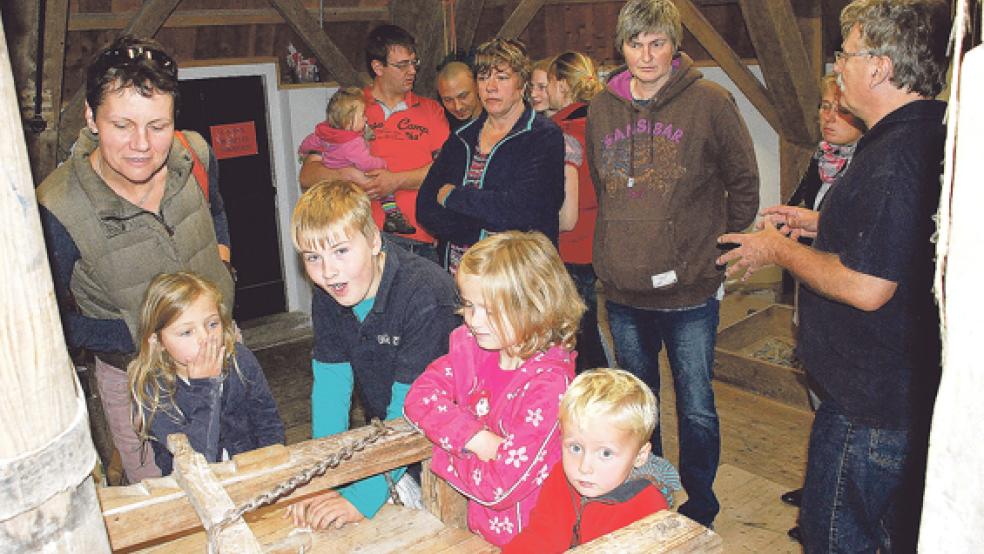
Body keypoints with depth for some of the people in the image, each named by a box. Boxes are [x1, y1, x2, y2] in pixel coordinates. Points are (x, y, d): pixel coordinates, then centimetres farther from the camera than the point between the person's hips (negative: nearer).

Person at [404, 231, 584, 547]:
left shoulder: (549, 383, -25)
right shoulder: (469, 345, -4)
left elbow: (502, 487, -25)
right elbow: (419, 396, -7)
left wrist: (446, 453, -12)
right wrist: (474, 438, -19)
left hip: (519, 532, -6)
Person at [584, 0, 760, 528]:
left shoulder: (709, 102, -7)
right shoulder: (602, 108, 5)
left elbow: (744, 182, 1)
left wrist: (722, 251, 0)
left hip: (691, 289, -4)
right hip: (622, 289, 4)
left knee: (696, 409, 7)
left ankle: (698, 512, 27)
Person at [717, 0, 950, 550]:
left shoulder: (895, 158, -26)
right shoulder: (931, 134, 8)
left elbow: (865, 288, -28)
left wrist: (778, 249, -14)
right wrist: (822, 223, 15)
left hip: (871, 400, -10)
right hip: (910, 392, 10)